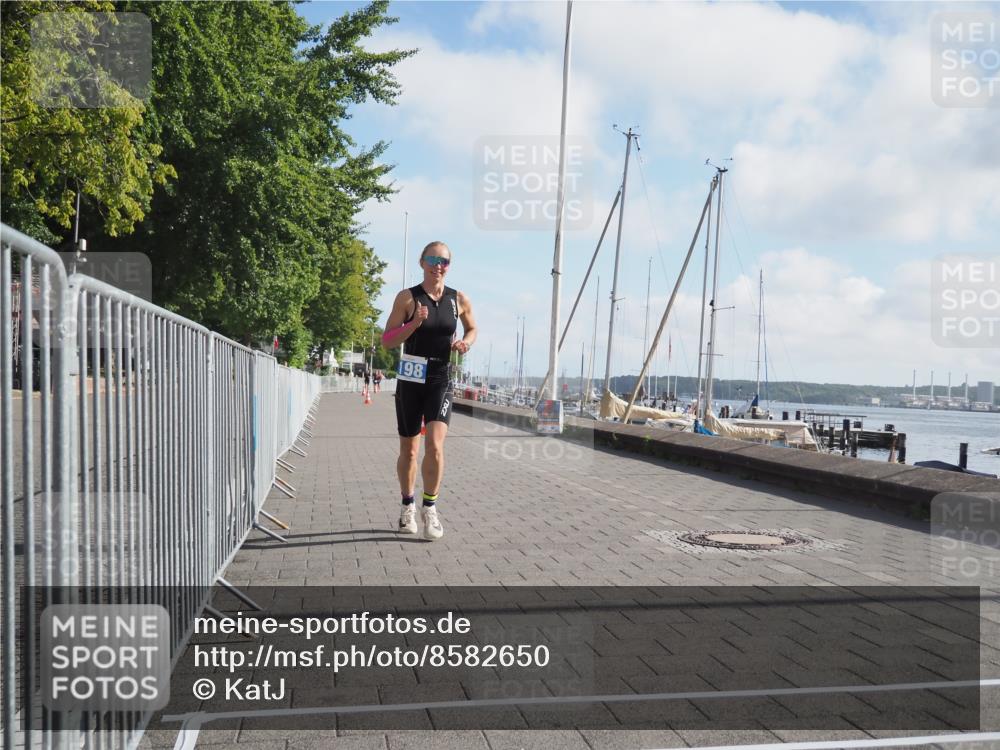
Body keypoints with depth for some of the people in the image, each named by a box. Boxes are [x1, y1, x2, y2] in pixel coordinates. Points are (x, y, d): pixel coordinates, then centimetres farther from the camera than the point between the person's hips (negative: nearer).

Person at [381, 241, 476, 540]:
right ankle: (408, 507, 30)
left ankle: (430, 508, -1)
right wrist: (414, 323, -20)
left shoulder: (459, 300, 2)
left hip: (441, 380, 1)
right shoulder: (407, 297, -4)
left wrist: (465, 342, -1)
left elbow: (472, 329, 21)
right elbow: (387, 341, -5)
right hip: (410, 379, 0)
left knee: (435, 445, -17)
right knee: (408, 450, 10)